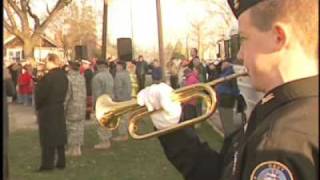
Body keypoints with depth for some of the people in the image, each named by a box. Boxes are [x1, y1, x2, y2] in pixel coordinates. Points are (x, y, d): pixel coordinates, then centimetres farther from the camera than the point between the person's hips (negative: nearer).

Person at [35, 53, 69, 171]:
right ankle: (61, 162, 19)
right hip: (59, 109, 7)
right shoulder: (63, 76, 3)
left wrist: (37, 106, -2)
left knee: (48, 137, 0)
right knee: (59, 135, 13)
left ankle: (48, 164, 6)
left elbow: (40, 94, -18)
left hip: (47, 110, -7)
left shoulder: (48, 77, -20)